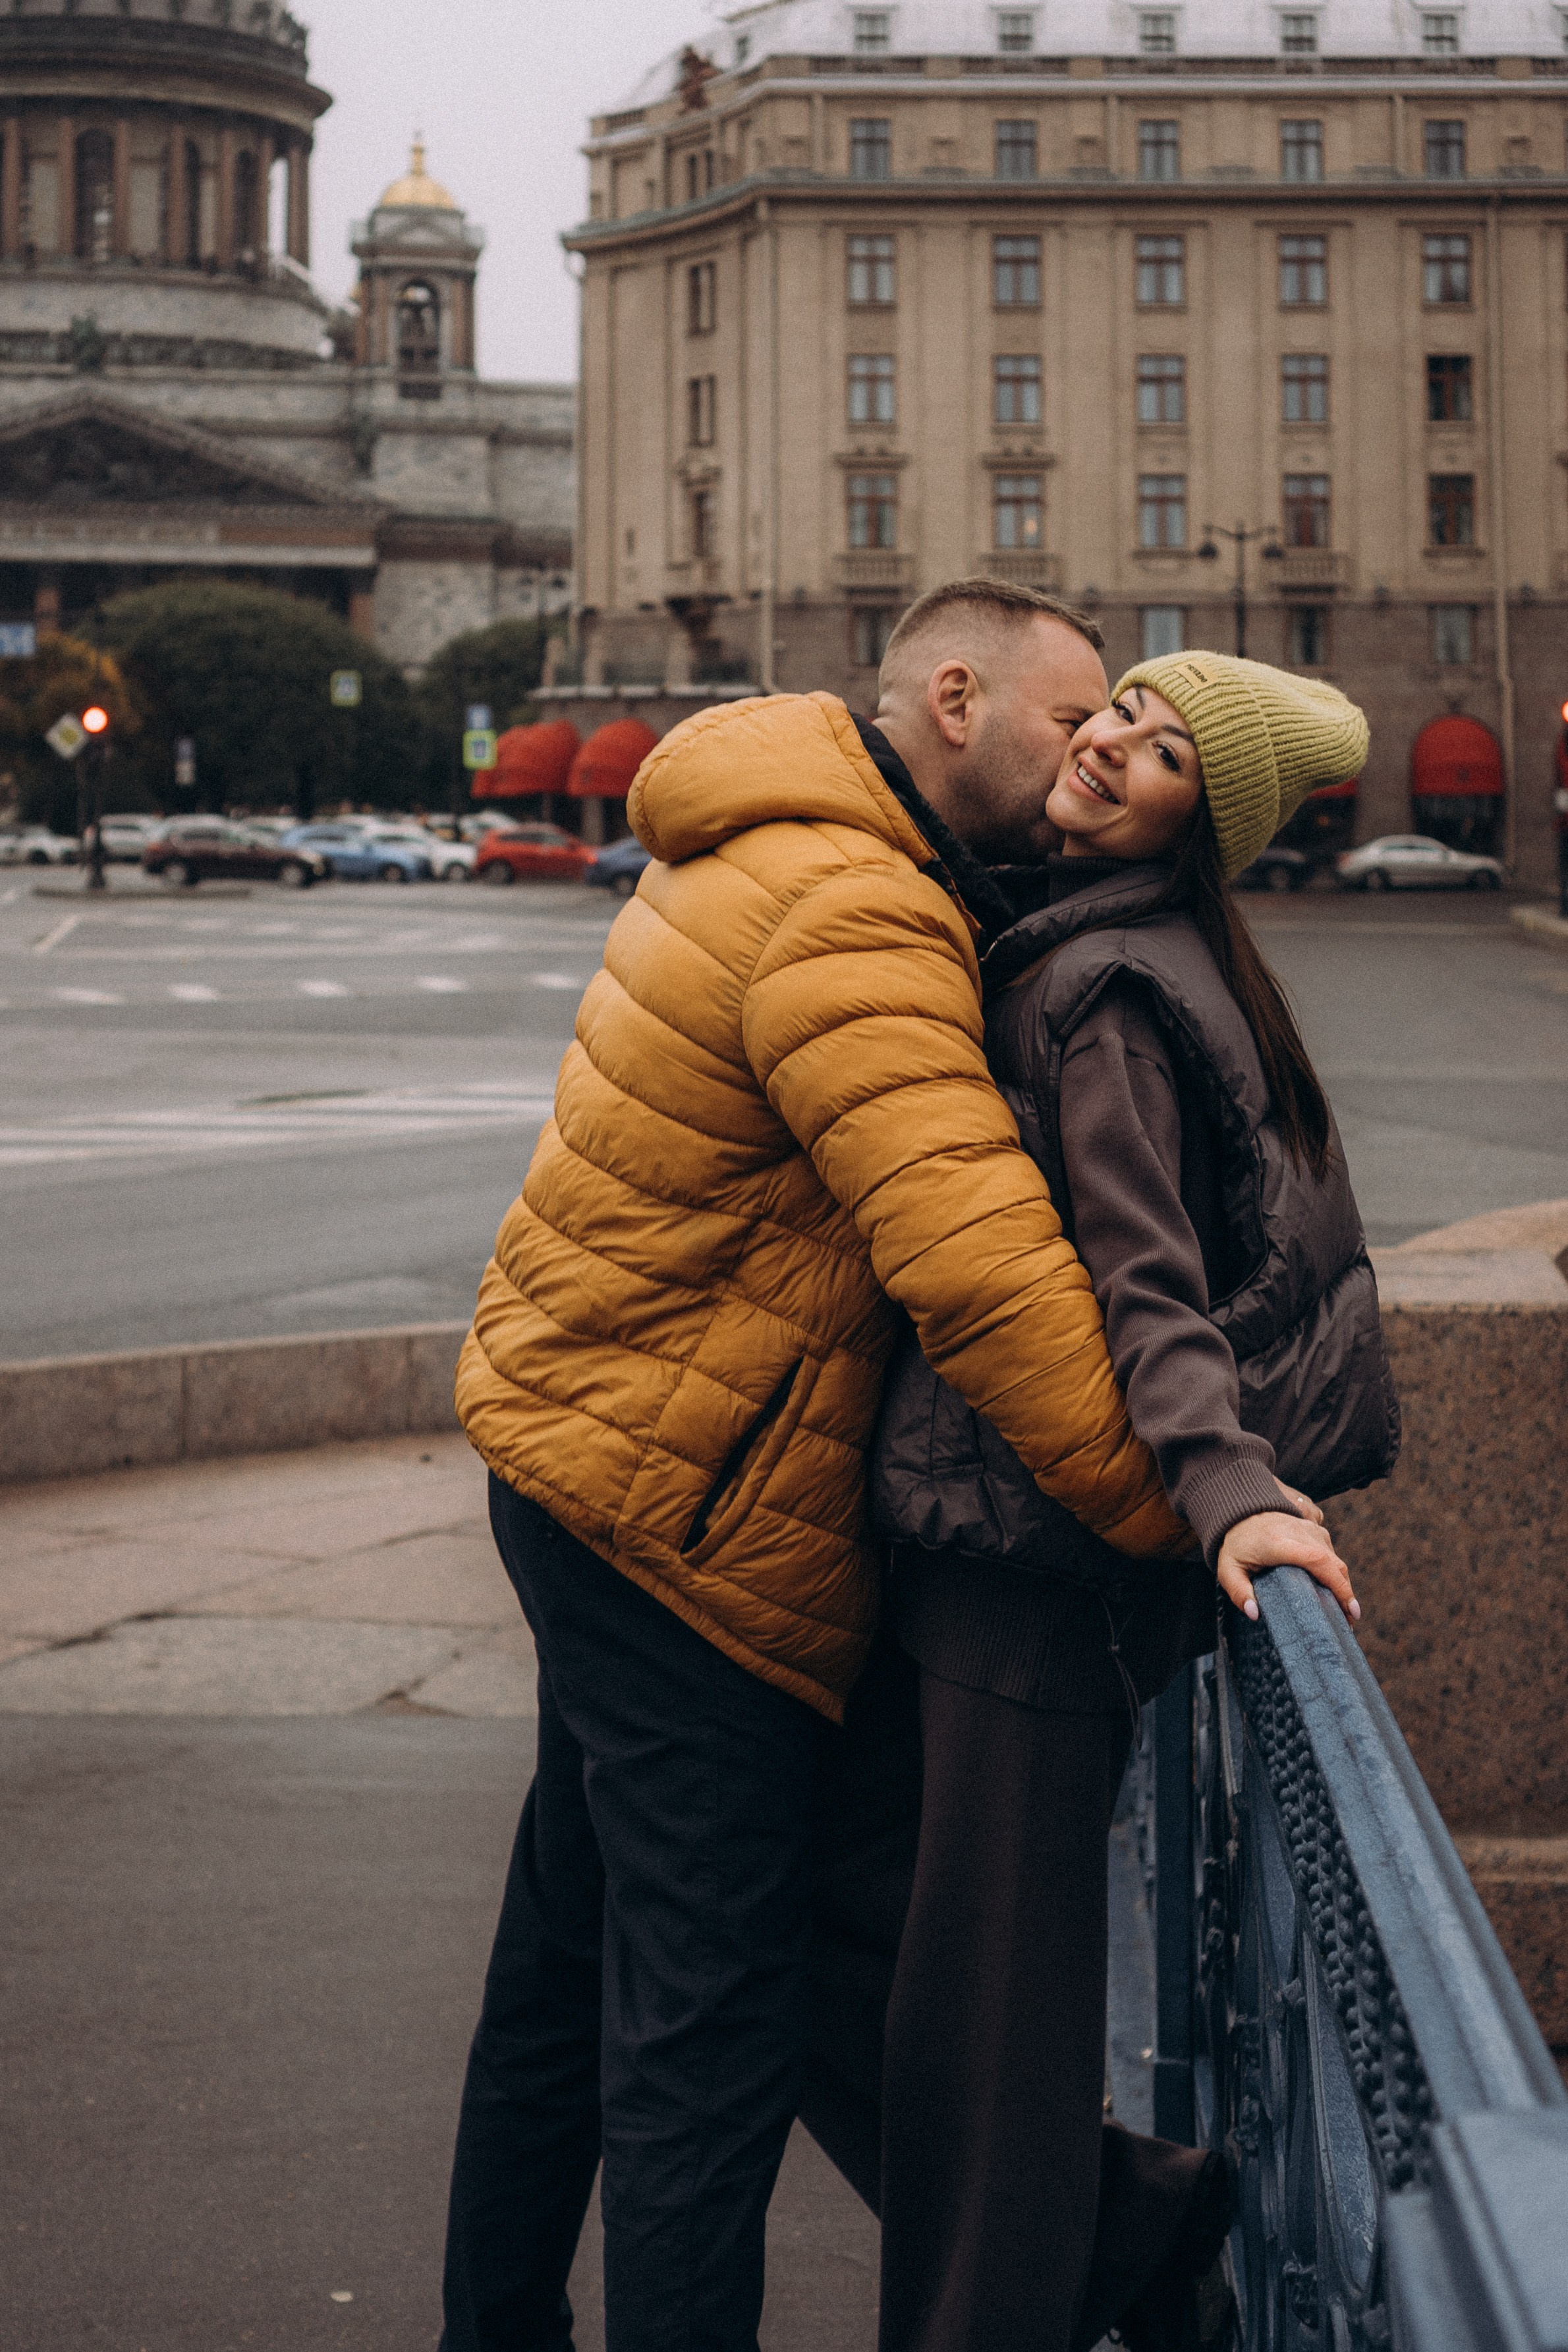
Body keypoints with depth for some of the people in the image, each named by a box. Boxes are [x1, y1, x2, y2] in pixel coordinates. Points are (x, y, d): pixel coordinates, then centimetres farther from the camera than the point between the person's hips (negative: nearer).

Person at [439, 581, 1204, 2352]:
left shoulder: (782, 857, 12)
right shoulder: (849, 918, -23)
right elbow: (978, 1265, -32)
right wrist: (1175, 1518, -27)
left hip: (589, 1454, 11)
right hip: (689, 1522, -11)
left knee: (573, 1957, 21)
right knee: (709, 2020, -5)